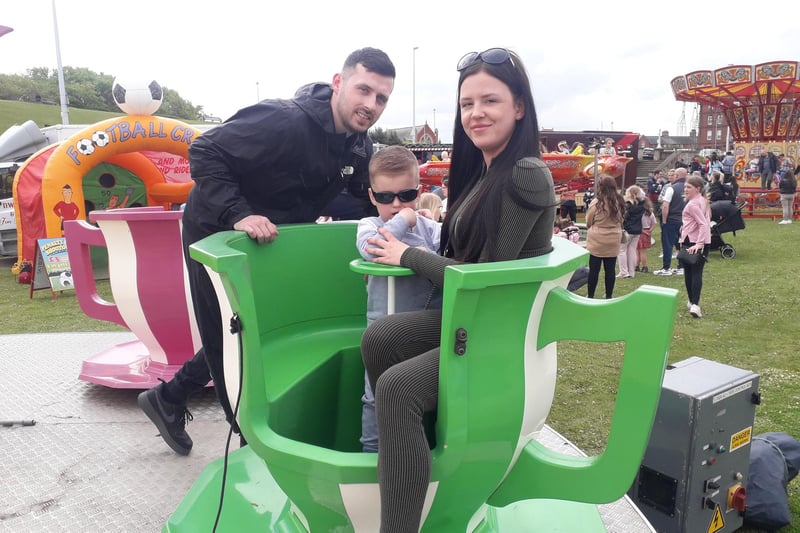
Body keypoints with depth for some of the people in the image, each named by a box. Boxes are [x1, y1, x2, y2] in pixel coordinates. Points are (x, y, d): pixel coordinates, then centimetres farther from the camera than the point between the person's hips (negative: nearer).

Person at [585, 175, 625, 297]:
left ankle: (590, 296, 14)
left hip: (597, 241, -3)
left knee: (594, 270, 6)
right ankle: (609, 296, 19)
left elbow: (588, 222, -2)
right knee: (610, 269, 11)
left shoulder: (596, 202, -14)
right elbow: (620, 220, 12)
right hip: (613, 241, 3)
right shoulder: (619, 202, -2)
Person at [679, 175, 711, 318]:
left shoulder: (692, 204, -14)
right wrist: (701, 242, 18)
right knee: (697, 273, -1)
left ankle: (692, 302, 21)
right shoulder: (703, 200, 13)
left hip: (691, 242, -7)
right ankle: (695, 304, -13)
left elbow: (703, 224, -23)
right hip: (703, 242, 7)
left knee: (688, 272, 9)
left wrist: (698, 244, -28)